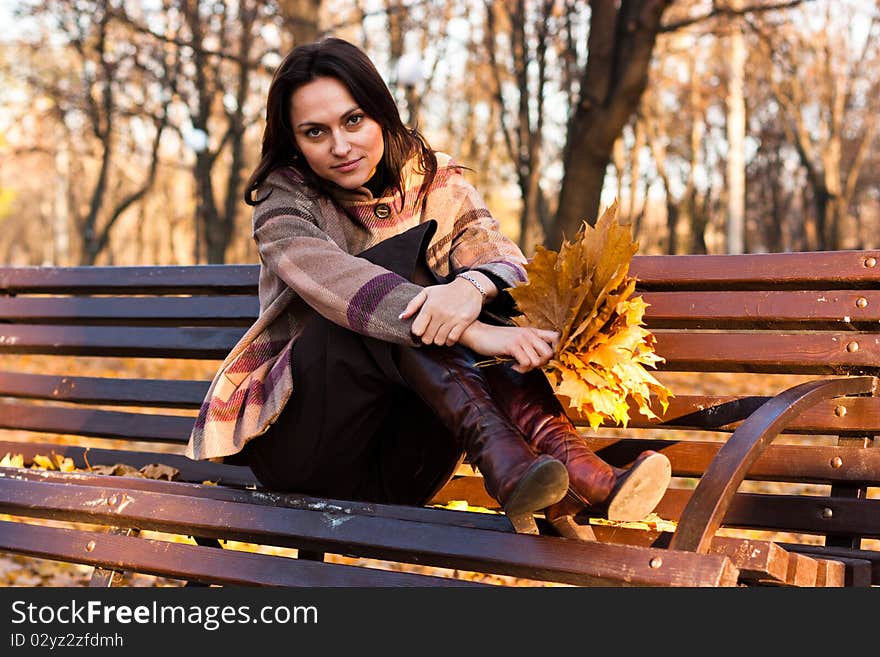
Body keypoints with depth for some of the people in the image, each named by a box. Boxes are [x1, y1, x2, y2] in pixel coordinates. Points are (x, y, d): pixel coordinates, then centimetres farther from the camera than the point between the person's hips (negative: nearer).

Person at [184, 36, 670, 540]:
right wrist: (473, 333, -40)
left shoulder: (437, 183, 6)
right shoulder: (285, 198, -4)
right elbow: (333, 279, -27)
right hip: (295, 441, -2)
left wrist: (473, 288, -38)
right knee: (399, 257, -25)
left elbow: (507, 262, -12)